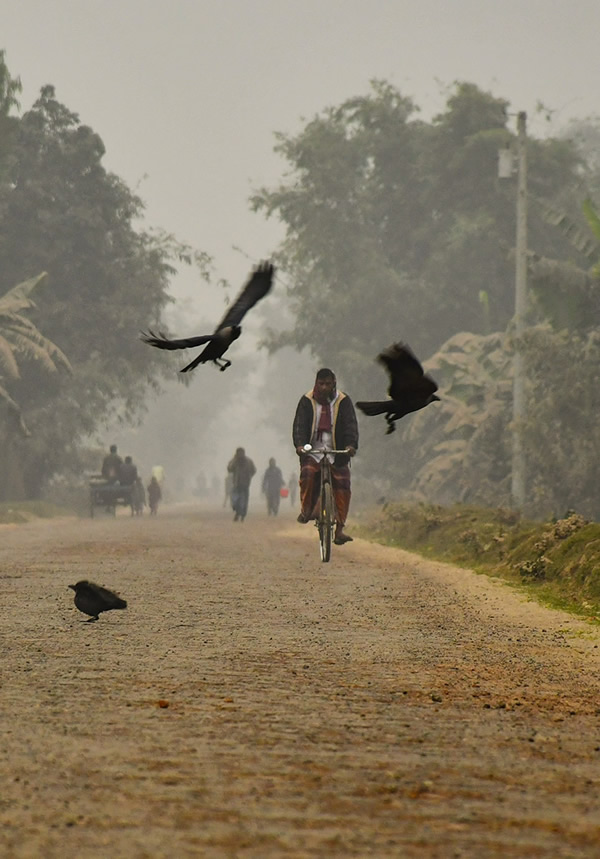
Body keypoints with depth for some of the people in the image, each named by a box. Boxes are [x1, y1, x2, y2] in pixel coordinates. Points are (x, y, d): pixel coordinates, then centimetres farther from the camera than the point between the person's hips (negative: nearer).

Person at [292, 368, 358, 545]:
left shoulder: (343, 401, 3)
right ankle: (306, 510, -5)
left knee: (342, 487, -10)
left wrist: (351, 445, -25)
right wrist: (299, 444, -26)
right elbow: (299, 424, -7)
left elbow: (351, 424, -6)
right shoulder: (307, 401, 2)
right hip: (312, 452, -1)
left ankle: (339, 530, -8)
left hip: (337, 453, 1)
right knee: (307, 475, -27)